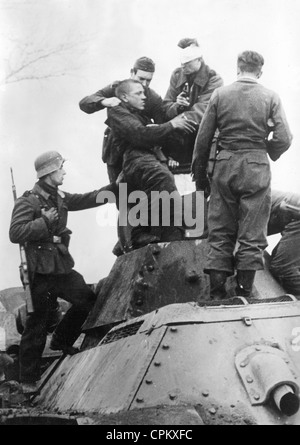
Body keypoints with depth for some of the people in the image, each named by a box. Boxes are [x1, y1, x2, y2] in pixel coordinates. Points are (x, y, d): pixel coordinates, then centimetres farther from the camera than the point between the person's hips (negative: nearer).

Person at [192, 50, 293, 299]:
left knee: (220, 232, 11)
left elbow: (203, 138, 3)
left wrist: (200, 174, 13)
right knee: (251, 235, 6)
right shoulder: (270, 97, -1)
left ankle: (217, 293, 12)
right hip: (256, 167, -2)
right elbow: (284, 139, -8)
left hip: (225, 166, 2)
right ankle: (244, 294, 7)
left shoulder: (220, 95, 3)